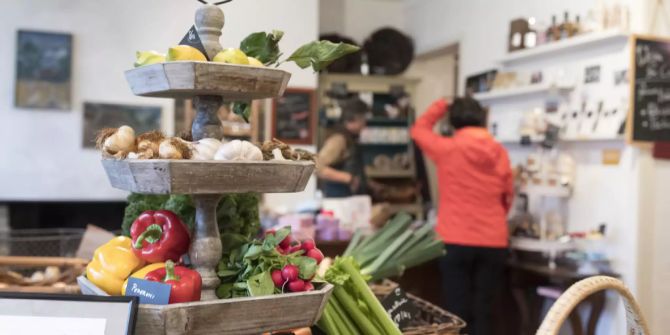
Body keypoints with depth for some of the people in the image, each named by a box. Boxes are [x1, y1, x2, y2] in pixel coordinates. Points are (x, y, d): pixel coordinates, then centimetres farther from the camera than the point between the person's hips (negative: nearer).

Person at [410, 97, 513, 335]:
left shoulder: (447, 149, -5)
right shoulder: (500, 153, 3)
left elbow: (419, 129, 14)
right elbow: (508, 196, 14)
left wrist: (441, 105, 26)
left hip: (455, 241, -2)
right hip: (494, 242, 2)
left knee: (457, 310, 4)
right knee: (483, 310, 7)